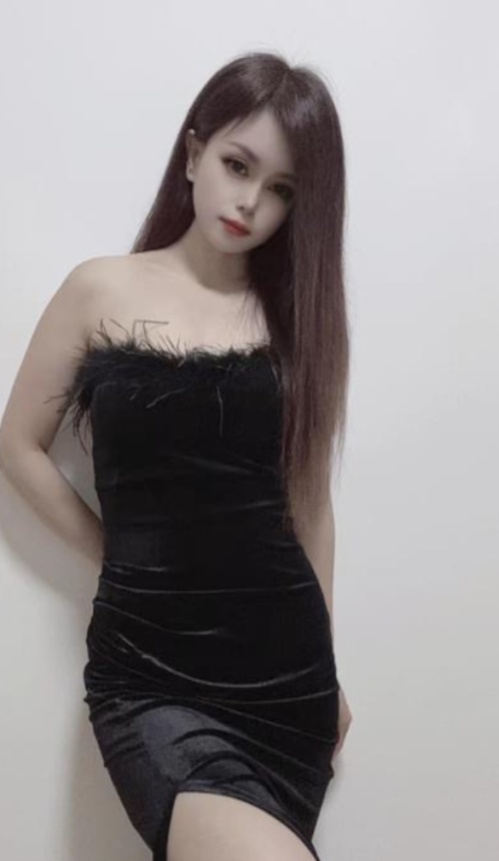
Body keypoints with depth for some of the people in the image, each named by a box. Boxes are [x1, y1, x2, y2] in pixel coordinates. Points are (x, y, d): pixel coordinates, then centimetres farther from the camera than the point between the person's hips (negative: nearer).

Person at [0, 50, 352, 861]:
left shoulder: (298, 313, 7)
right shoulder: (103, 291, 1)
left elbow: (308, 496, 11)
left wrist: (329, 667, 14)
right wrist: (122, 555, 4)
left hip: (284, 659, 3)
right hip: (149, 667, -3)